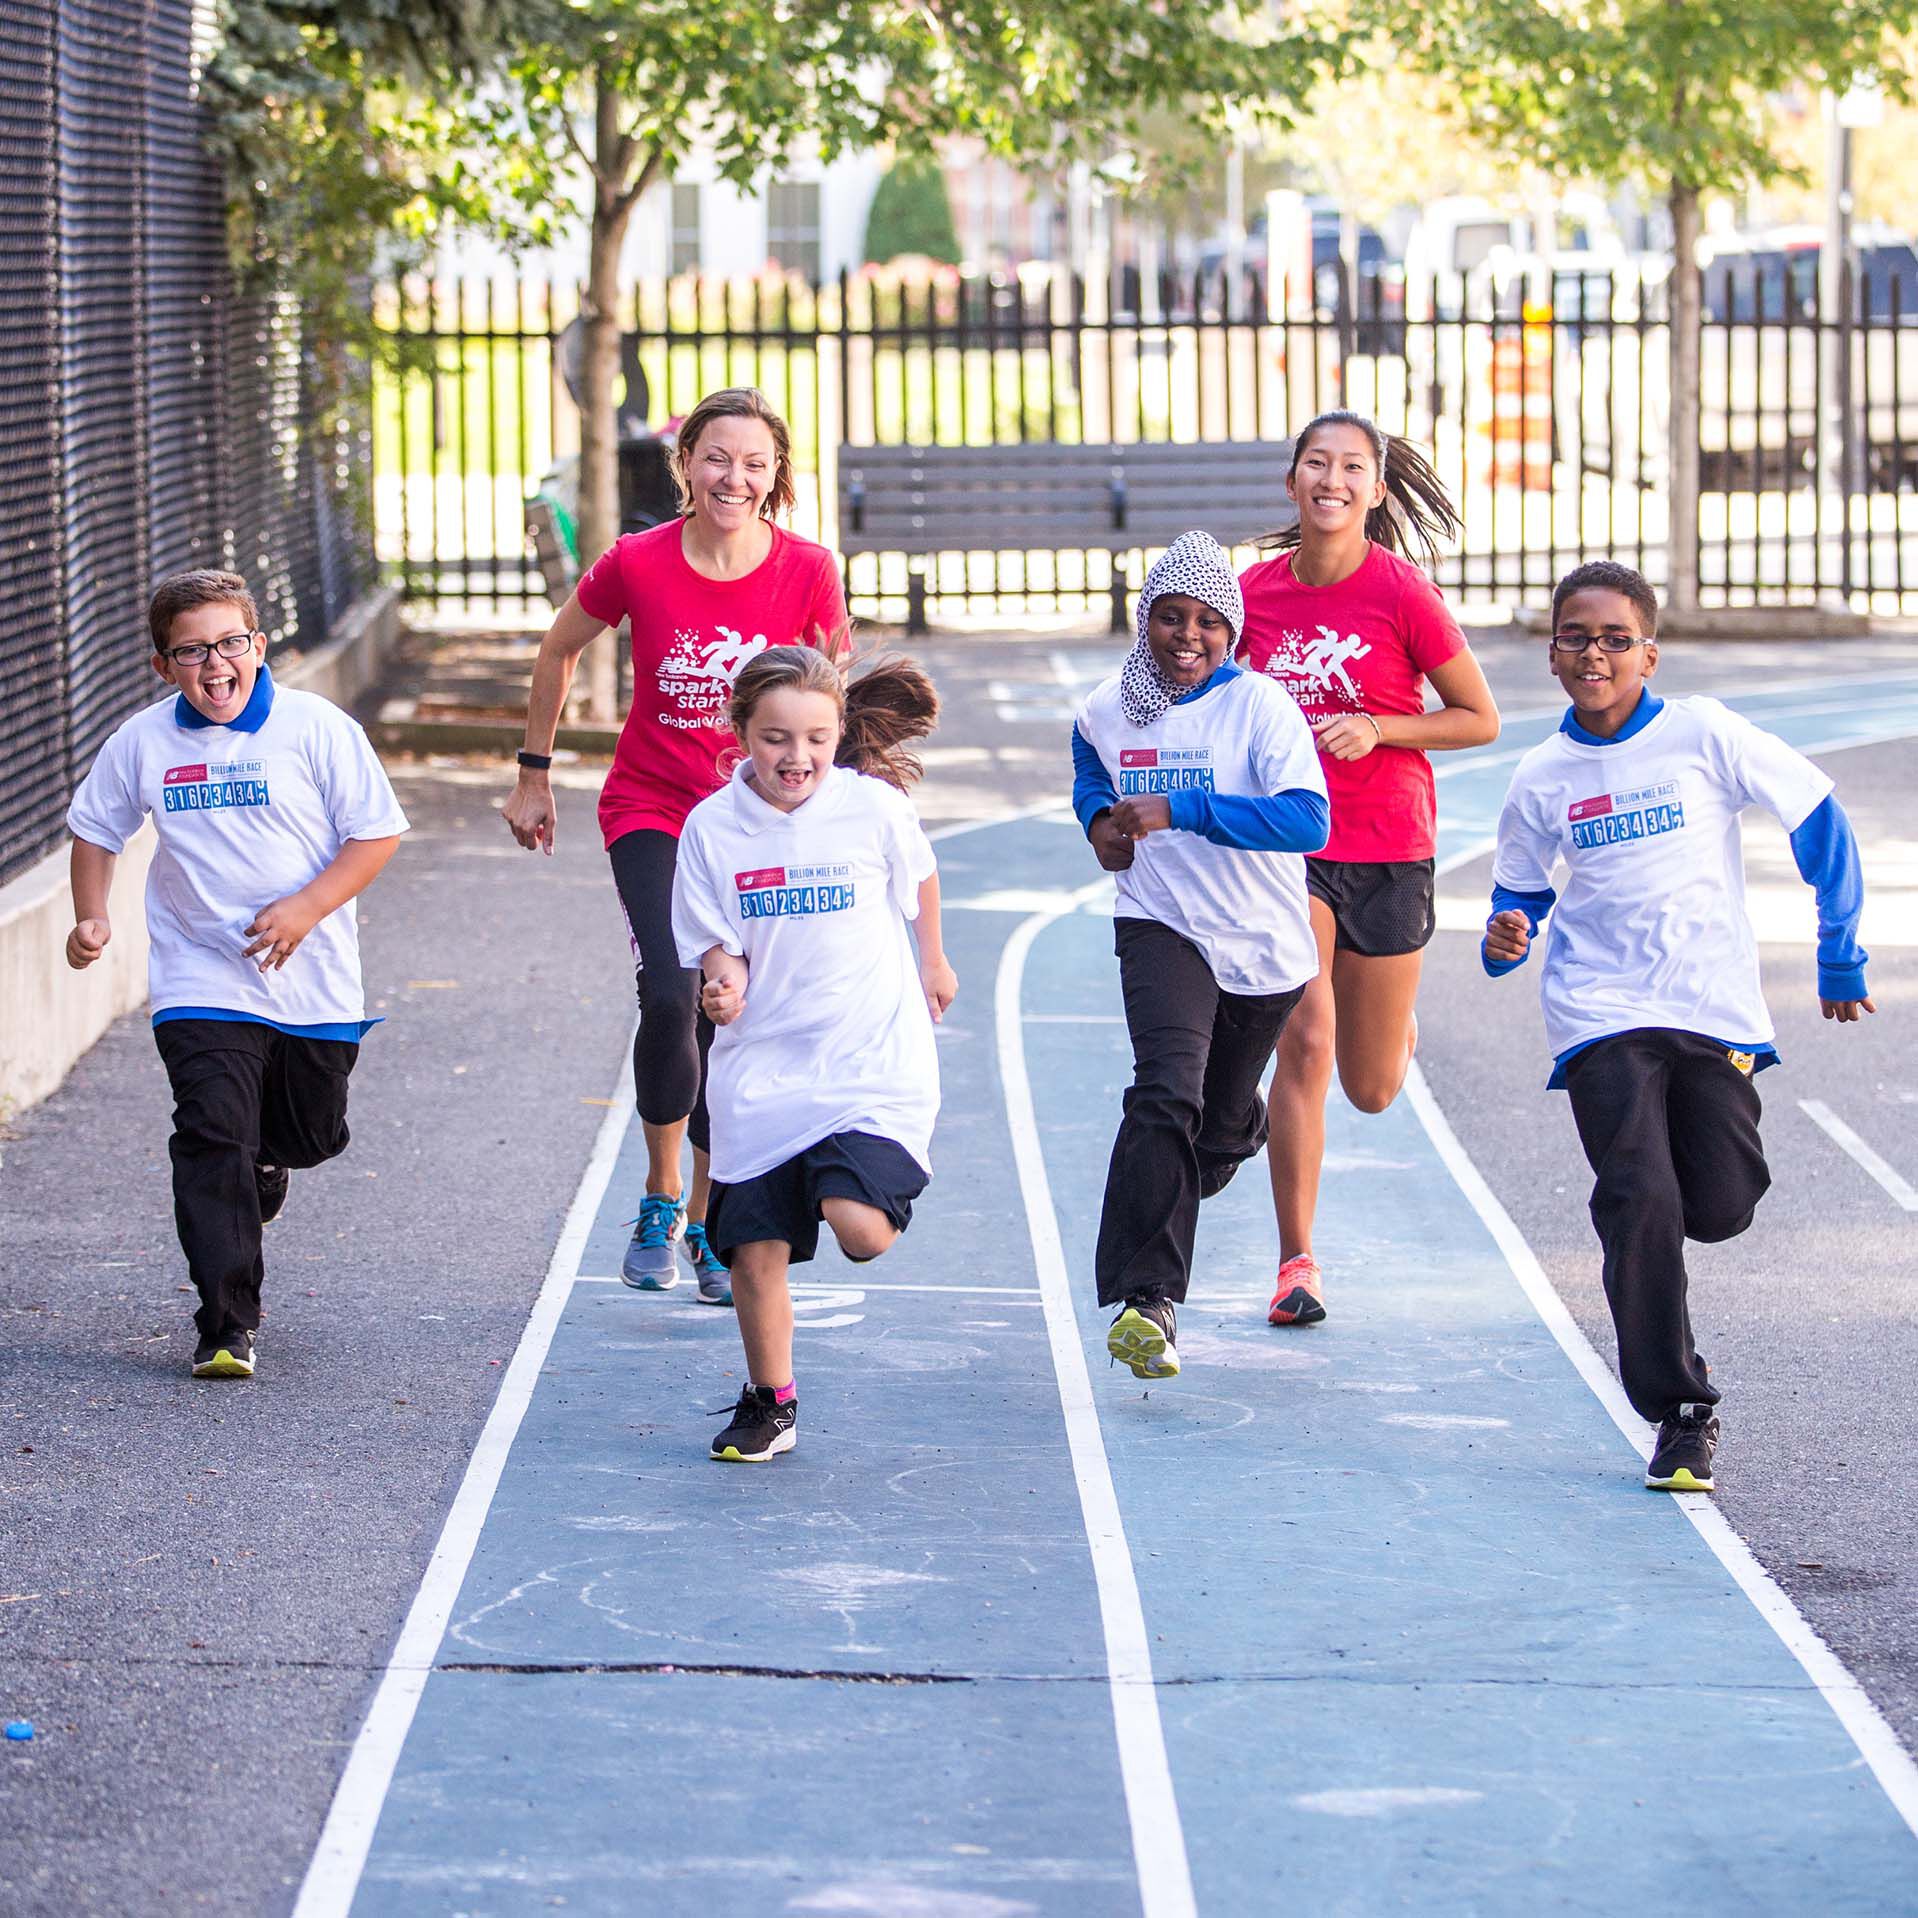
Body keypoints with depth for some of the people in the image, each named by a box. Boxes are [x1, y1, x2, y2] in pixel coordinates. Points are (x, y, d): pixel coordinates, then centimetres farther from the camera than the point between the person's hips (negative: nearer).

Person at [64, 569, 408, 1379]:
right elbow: (95, 828, 15)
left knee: (310, 1135, 15)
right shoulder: (143, 742, -2)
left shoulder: (315, 727, -9)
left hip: (313, 983, 0)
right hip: (201, 984, 0)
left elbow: (377, 833, -6)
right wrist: (91, 918, 1)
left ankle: (257, 1167, 53)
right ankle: (228, 1326, -11)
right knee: (211, 1137, -13)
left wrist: (307, 908, -18)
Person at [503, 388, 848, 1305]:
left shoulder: (808, 572, -11)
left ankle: (708, 1224, 22)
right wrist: (535, 774, 10)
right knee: (671, 995, -22)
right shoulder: (637, 565, -13)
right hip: (651, 808, -1)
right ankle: (659, 1199, -2)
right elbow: (558, 650, 6)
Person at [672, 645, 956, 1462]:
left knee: (859, 1228, -21)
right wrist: (725, 982, -23)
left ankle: (875, 1189, 16)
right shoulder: (712, 826, -5)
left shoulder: (873, 807, -6)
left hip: (872, 1058, -2)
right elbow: (717, 943, 0)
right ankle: (769, 1404, 24)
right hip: (761, 1068, 2)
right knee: (756, 1250, 2)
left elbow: (917, 878, 15)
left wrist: (932, 963, 29)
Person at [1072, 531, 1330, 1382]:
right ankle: (1147, 1300, -28)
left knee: (1220, 1124, 15)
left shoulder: (1260, 705, -14)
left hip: (1263, 946, 0)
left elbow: (1307, 818, -27)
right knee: (1166, 1093, -24)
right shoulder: (1107, 708, 1)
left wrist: (1180, 810, -32)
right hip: (1162, 930, 1)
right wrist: (1098, 819, 4)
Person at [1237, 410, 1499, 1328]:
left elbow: (1480, 719, -5)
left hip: (1388, 853, -1)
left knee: (1372, 1089, 8)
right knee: (1304, 1043, -16)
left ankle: (1398, 1019, 47)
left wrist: (1377, 728, -17)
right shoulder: (1256, 592, -1)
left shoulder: (1402, 594, -11)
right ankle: (1296, 1261, -7)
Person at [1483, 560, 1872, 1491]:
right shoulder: (1543, 777, 3)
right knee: (1639, 1201, -16)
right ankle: (1681, 1412, -5)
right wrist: (1505, 938, -7)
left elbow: (1816, 817, 5)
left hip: (1714, 1007, 0)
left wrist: (1840, 955, 6)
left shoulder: (1702, 735, -4)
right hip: (1603, 1017, 0)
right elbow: (1518, 893, 18)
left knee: (1721, 1208, -4)